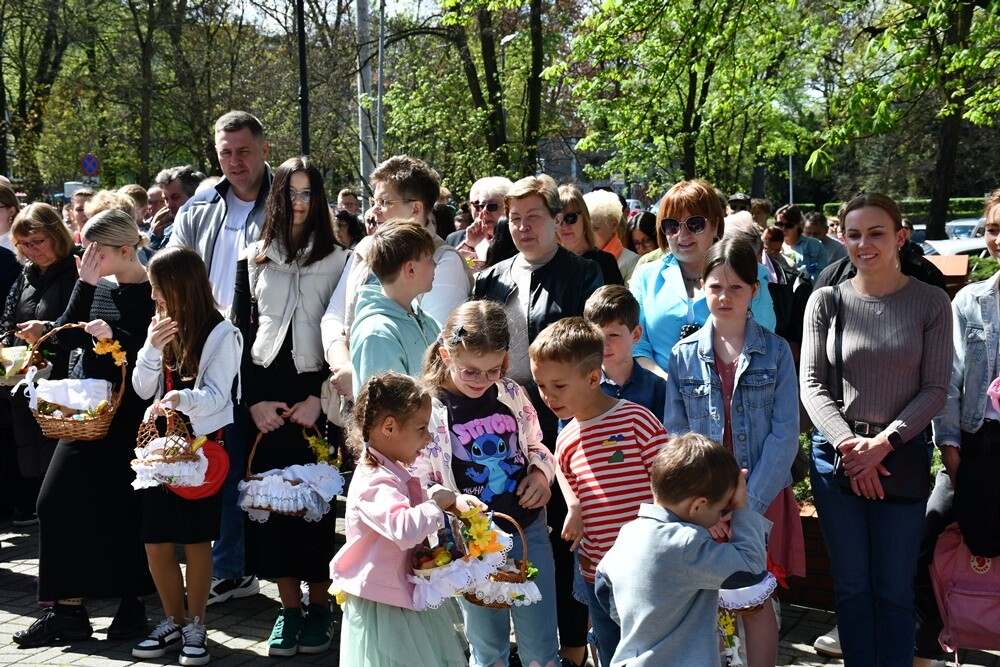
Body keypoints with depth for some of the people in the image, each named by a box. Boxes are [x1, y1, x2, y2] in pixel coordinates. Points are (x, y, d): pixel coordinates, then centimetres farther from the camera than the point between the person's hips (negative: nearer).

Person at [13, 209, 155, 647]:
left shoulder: (152, 292, -8)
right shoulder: (97, 285, 8)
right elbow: (67, 339, 0)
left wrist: (115, 335, -23)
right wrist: (85, 284, -6)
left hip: (127, 414, -6)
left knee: (122, 508, 1)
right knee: (56, 500, 0)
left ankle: (132, 604, 18)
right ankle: (67, 610, 7)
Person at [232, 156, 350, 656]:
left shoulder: (337, 261, 3)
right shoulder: (252, 261, 10)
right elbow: (242, 334, 7)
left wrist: (319, 398, -10)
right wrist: (254, 400, -3)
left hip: (315, 396, -2)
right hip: (265, 398, 2)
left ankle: (319, 605, 11)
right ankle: (289, 607, 11)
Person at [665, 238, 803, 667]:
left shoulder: (775, 351, -1)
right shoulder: (683, 356, 2)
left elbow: (785, 435, -6)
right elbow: (675, 438, -1)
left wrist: (748, 503, -15)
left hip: (762, 500, -1)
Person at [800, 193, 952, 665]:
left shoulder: (931, 303, -2)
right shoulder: (826, 301, 1)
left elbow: (935, 389, -3)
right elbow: (812, 384, 0)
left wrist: (883, 442, -14)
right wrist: (848, 444, -13)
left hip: (902, 451, -1)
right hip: (837, 452, 1)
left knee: (895, 587, 6)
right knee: (851, 584, 9)